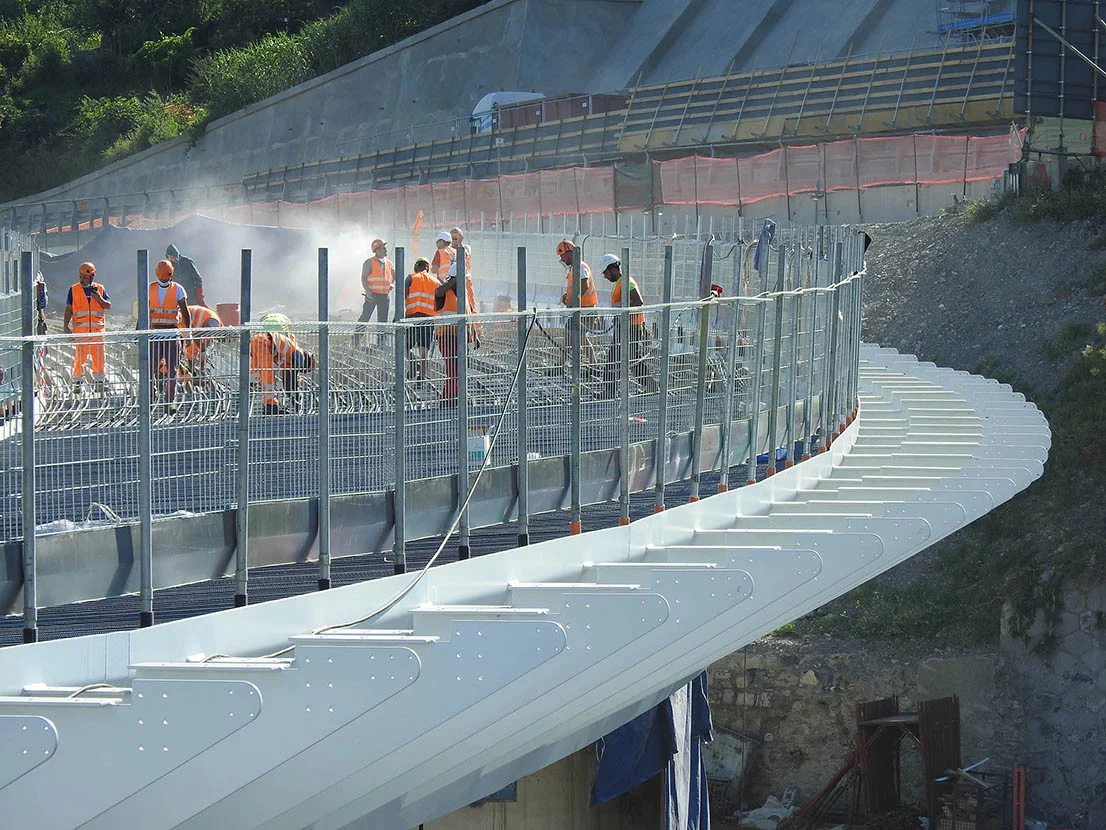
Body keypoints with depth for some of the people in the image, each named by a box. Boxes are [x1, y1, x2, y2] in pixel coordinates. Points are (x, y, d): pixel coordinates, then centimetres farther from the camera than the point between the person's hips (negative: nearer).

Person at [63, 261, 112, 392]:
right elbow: (68, 309, 6)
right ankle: (77, 381, 4)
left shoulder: (100, 289, 9)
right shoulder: (73, 289, 7)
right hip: (80, 329, -1)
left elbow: (108, 306, 8)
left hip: (97, 328, 1)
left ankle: (99, 381, 10)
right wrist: (66, 326, -2)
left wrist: (100, 299, -10)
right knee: (79, 356, -4)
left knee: (98, 356, 2)